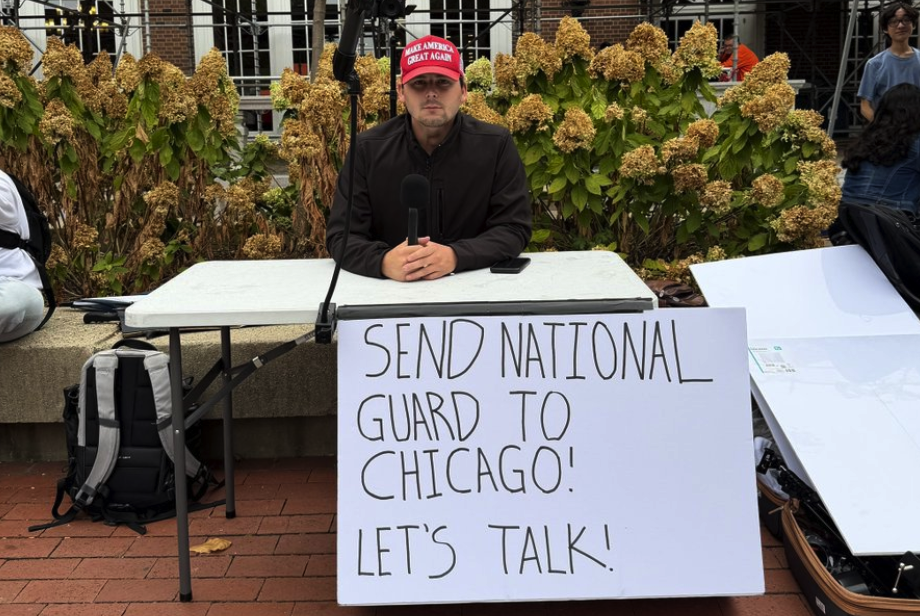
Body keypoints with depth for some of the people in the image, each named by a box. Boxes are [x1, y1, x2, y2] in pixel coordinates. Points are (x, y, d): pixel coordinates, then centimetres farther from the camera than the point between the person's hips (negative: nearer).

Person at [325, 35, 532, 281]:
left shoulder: (497, 145, -2)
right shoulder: (368, 149, -1)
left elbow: (514, 228, -6)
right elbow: (341, 234, -4)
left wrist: (456, 256, -24)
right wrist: (384, 261, -26)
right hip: (390, 289, 1)